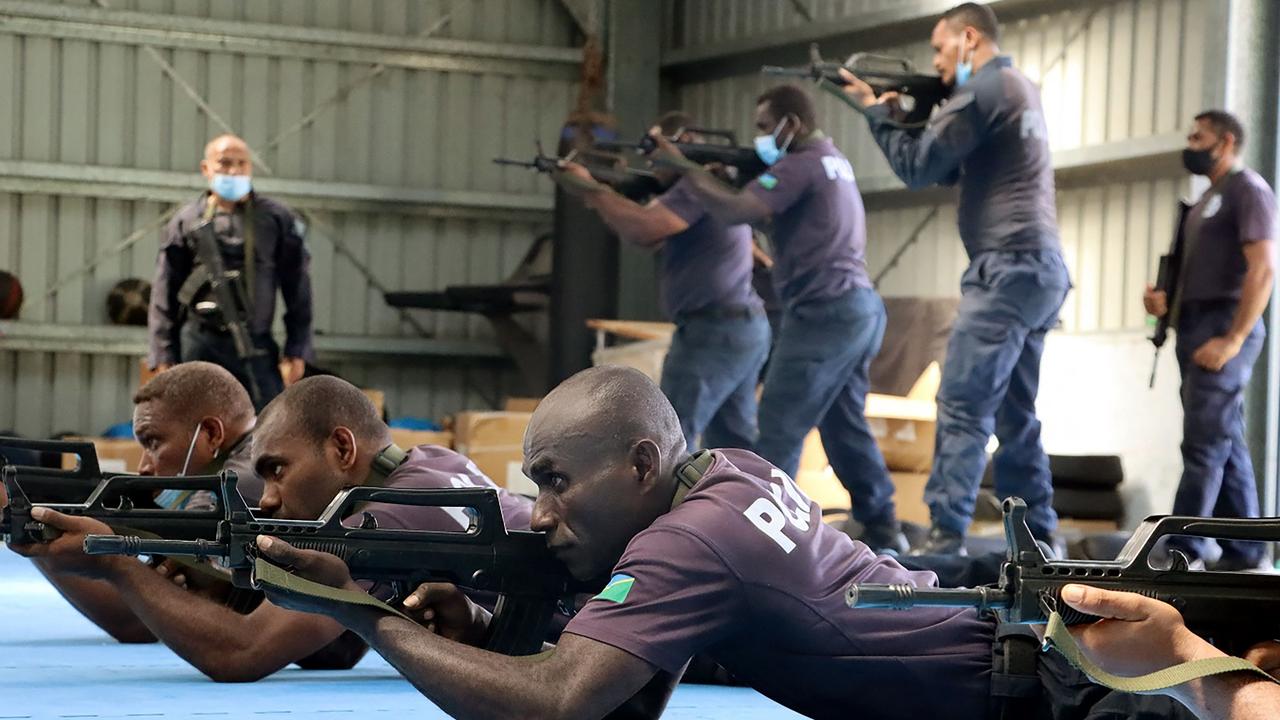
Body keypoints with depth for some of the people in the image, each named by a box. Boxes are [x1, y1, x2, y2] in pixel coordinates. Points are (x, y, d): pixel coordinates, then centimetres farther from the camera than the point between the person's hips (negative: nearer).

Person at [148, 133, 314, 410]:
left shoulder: (277, 219, 6)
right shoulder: (186, 221, 5)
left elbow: (297, 289, 7)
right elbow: (164, 296, 6)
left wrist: (296, 352, 0)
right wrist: (163, 357, 0)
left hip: (256, 346, 0)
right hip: (200, 346, 0)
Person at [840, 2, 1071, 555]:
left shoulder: (984, 88, -10)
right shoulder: (1018, 87, 20)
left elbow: (918, 168, -7)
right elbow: (948, 169, 23)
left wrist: (874, 110, 5)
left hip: (1008, 270, -10)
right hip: (1042, 271, 10)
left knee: (963, 407, -12)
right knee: (1015, 415, 13)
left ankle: (945, 540, -17)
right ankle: (1039, 538, 14)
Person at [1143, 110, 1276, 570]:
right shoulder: (1209, 199, 23)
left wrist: (1233, 339, -22)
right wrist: (1167, 302, 4)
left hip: (1223, 327, -9)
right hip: (1196, 327, 9)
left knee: (1205, 443, -11)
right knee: (1225, 445, 7)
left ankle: (1181, 552, -14)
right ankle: (1243, 550, 8)